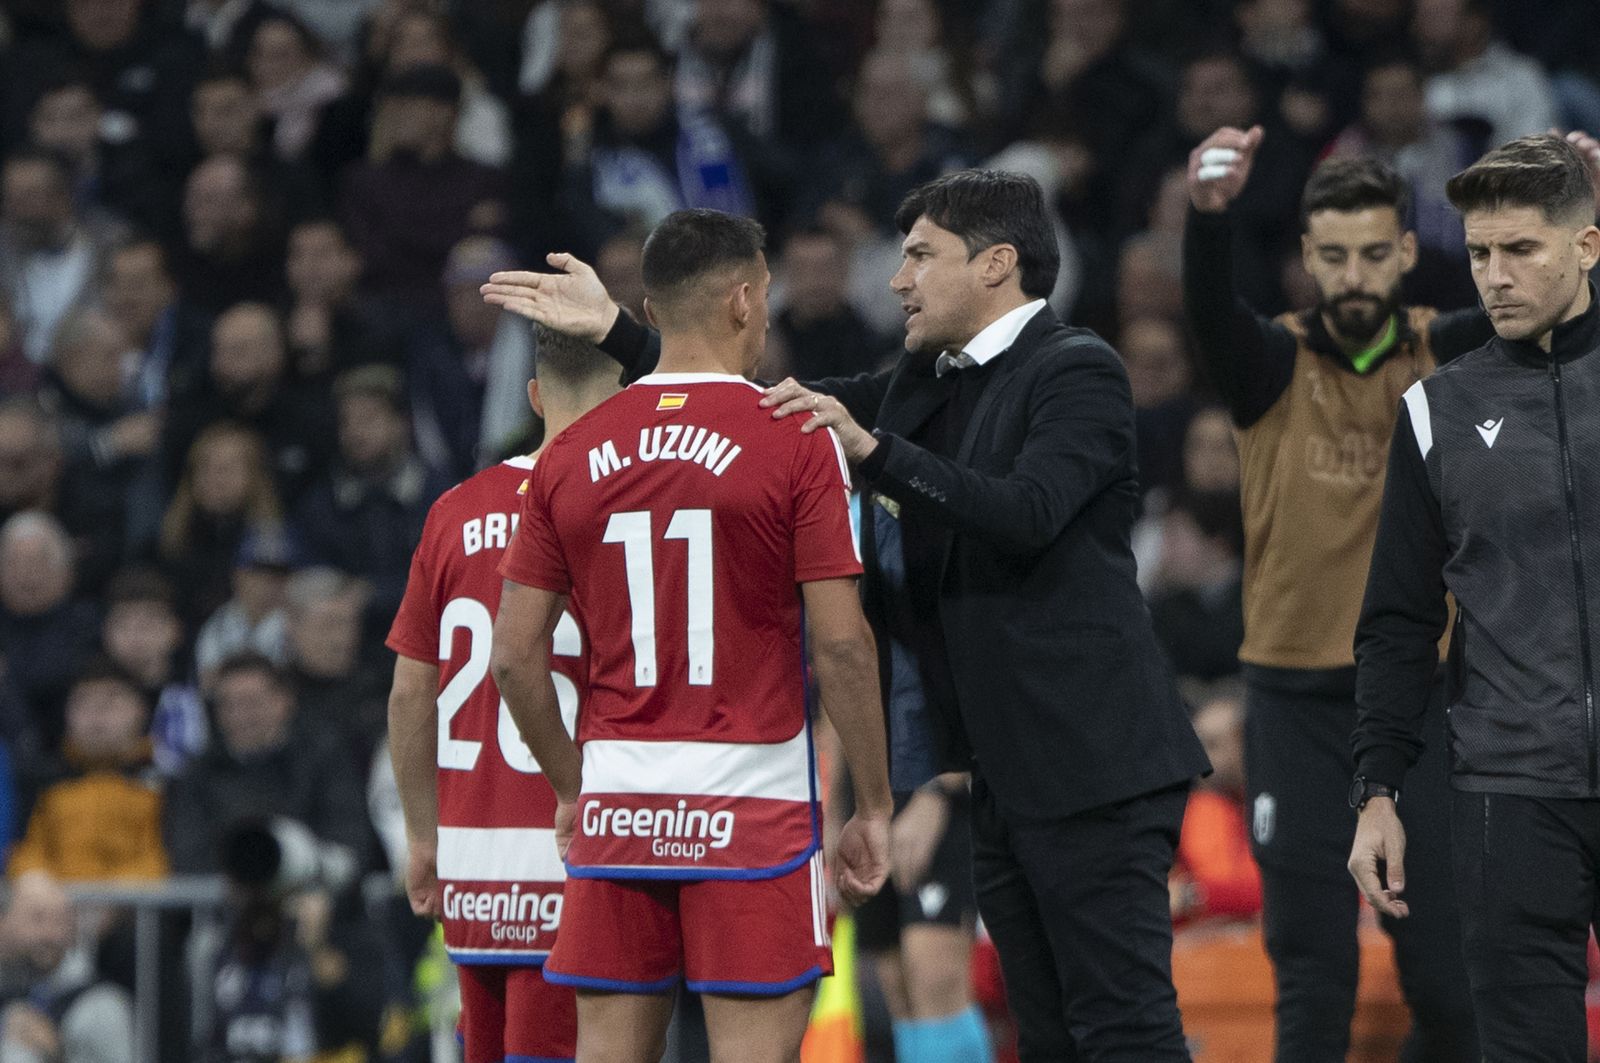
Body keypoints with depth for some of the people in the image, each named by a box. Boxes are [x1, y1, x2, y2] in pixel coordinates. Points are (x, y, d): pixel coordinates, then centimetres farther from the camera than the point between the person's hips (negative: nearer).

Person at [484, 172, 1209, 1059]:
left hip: (1086, 760, -9)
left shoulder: (1076, 371, -8)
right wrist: (612, 329, 16)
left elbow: (1026, 516, -23)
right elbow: (772, 414, 20)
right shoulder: (925, 384, 18)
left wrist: (873, 449, -27)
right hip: (1006, 774, 9)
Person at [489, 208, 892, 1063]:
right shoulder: (794, 441, -6)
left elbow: (516, 656, 6)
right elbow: (840, 644, -9)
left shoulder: (570, 454, 6)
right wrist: (871, 807, -1)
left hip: (616, 793, 4)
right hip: (752, 794, -4)